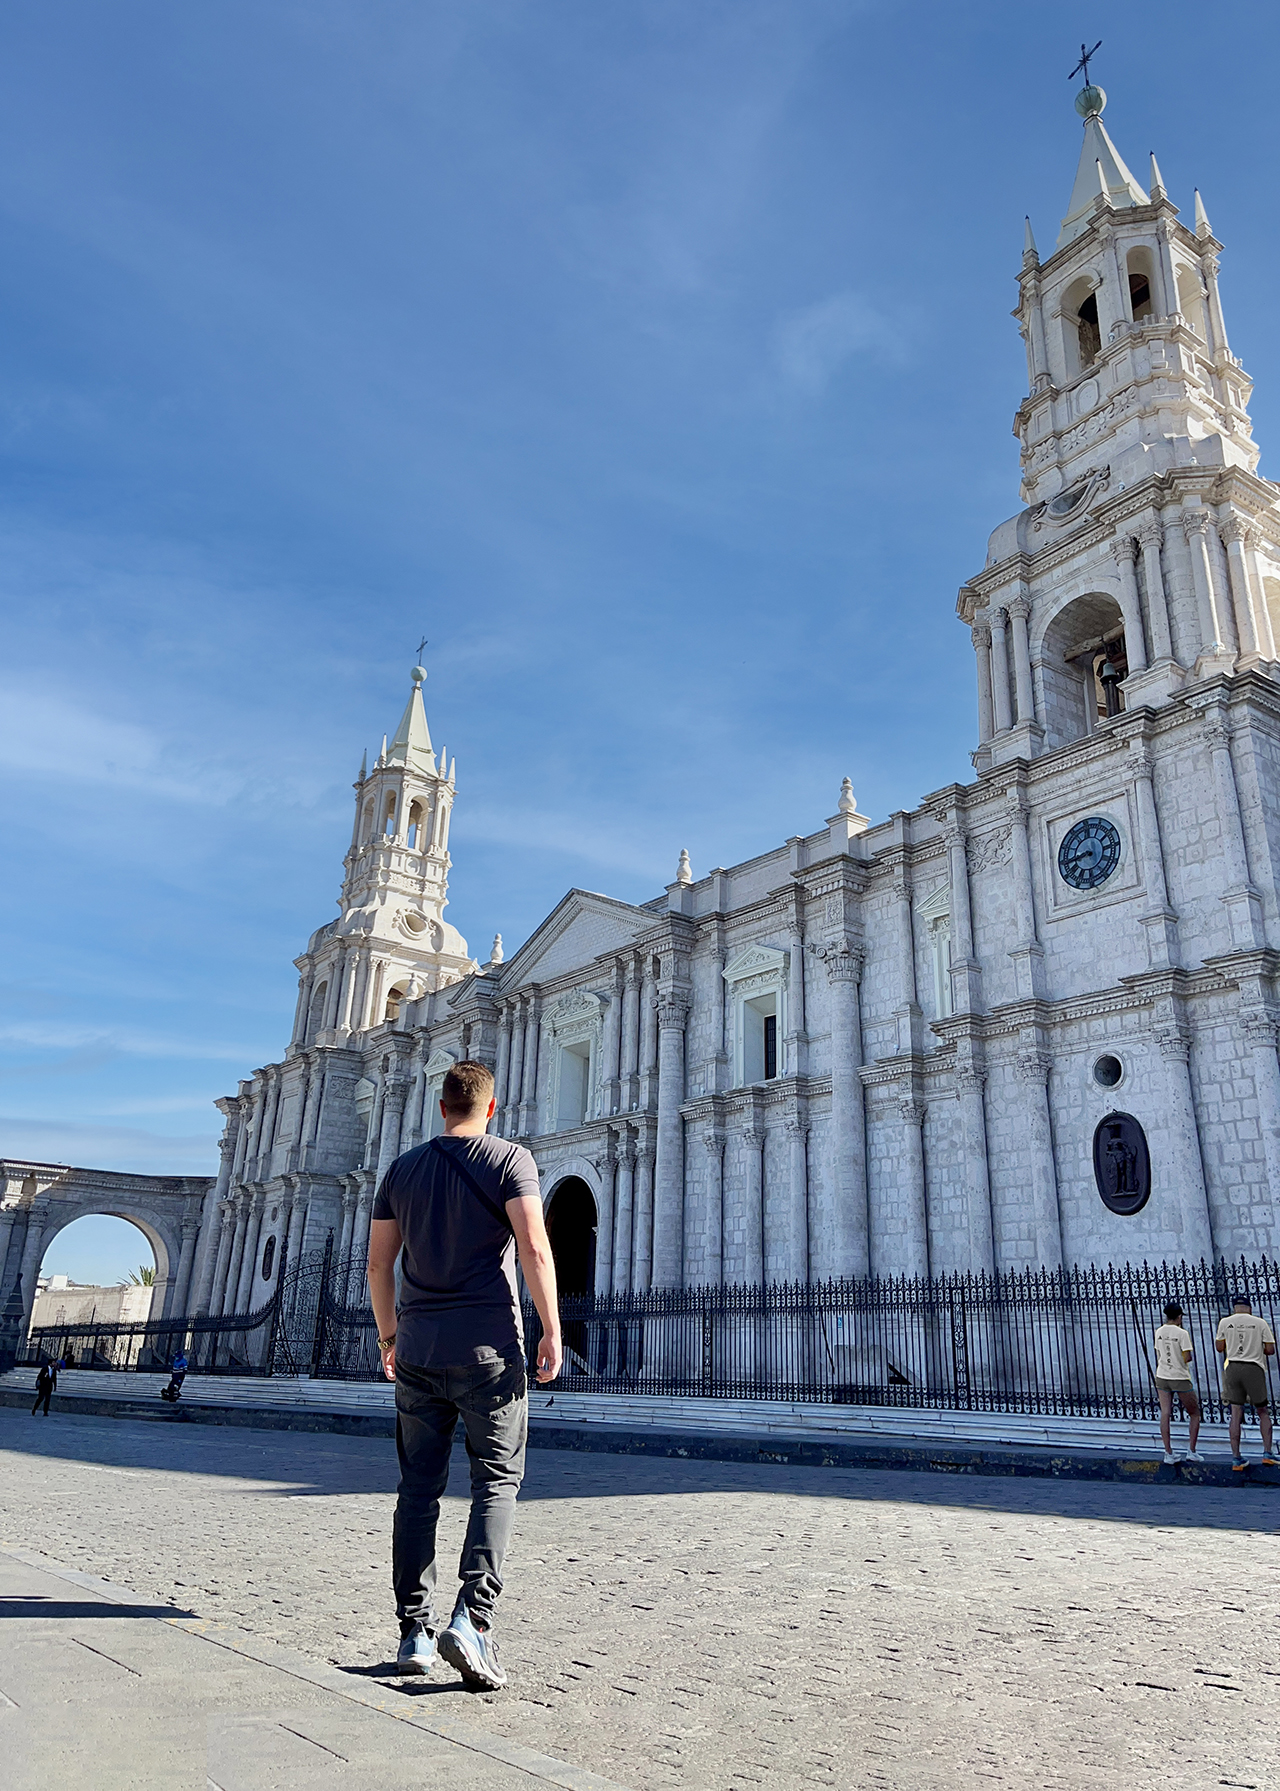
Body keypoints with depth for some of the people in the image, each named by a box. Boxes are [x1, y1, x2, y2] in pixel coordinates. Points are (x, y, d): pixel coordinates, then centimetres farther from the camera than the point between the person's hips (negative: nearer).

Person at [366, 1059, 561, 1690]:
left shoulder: (403, 1169, 10)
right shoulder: (509, 1159, -3)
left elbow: (378, 1263, 11)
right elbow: (534, 1247, -15)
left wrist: (388, 1336, 21)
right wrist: (551, 1330, -10)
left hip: (417, 1349, 4)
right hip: (487, 1346, -4)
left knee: (418, 1487, 11)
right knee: (497, 1479, 4)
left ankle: (414, 1631, 14)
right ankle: (472, 1618, -10)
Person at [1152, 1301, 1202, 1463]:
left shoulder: (1159, 1332, 3)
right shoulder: (1182, 1333, -14)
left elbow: (1158, 1356, 9)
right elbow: (1187, 1358, -16)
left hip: (1162, 1377, 4)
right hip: (1180, 1378, -4)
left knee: (1165, 1414, 3)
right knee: (1194, 1413, 14)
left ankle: (1168, 1454, 1)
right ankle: (1191, 1451, 12)